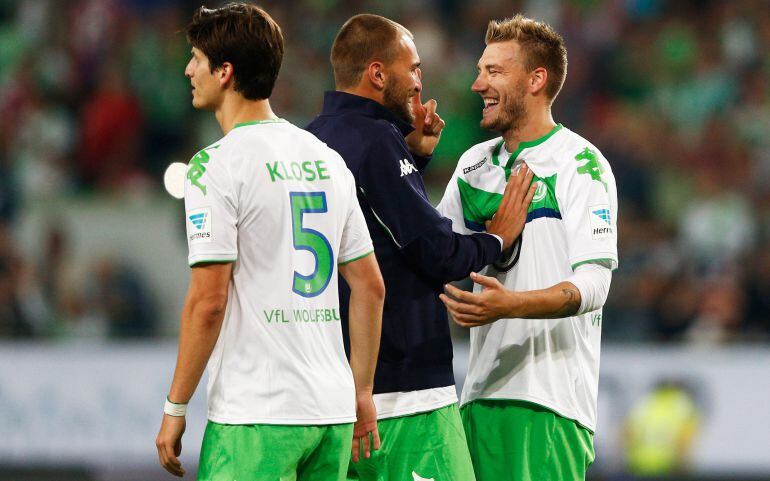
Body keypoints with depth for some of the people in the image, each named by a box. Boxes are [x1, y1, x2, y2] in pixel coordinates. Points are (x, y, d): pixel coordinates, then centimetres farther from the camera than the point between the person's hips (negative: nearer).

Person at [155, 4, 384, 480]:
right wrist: (362, 392, 20)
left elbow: (208, 301, -13)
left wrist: (175, 407, -7)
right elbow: (370, 286, 15)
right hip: (333, 411, 7)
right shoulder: (327, 160, 13)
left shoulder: (217, 165, -9)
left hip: (255, 418, -7)